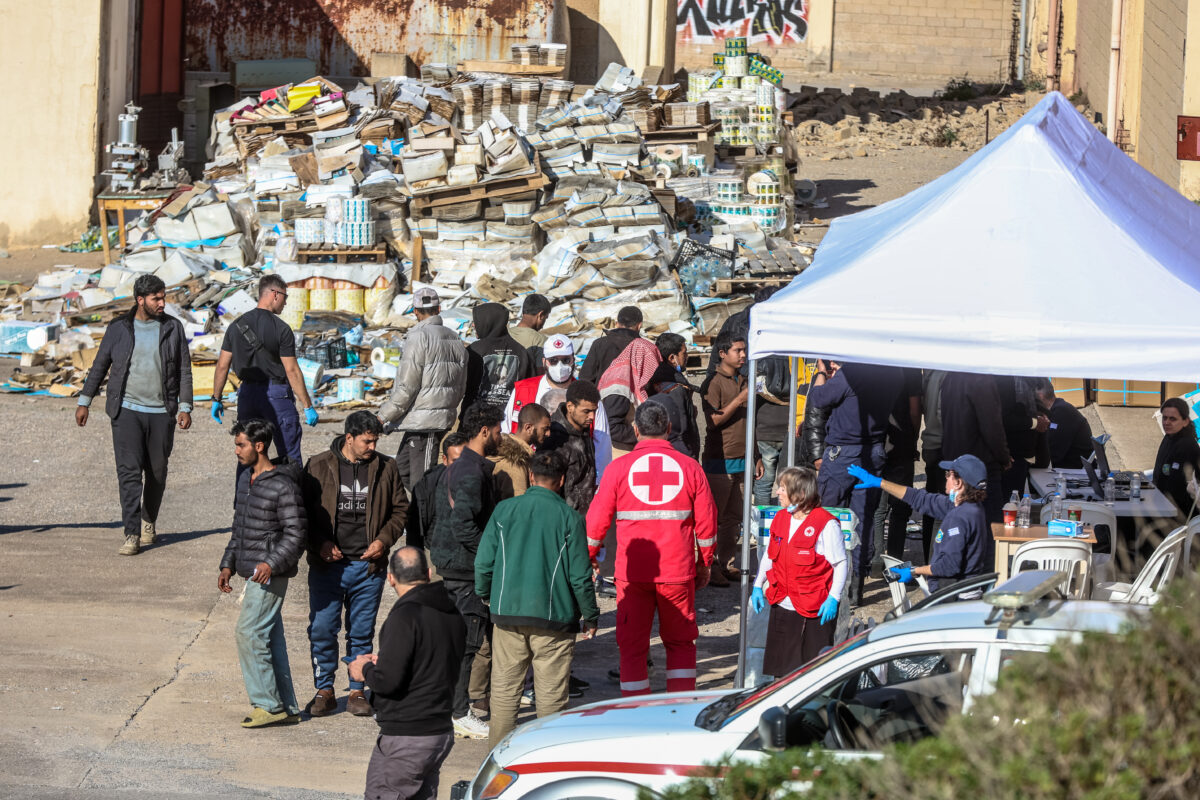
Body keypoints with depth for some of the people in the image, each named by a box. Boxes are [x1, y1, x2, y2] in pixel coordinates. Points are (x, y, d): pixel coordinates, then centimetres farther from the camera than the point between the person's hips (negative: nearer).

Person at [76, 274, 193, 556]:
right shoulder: (119, 329, 1)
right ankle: (132, 534, -13)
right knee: (129, 470, -11)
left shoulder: (173, 328, 3)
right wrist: (84, 402, 7)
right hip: (127, 410, -1)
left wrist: (185, 407, -3)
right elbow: (99, 366, 9)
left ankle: (149, 521, 32)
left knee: (157, 472, 9)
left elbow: (184, 371, 5)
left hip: (161, 412, 1)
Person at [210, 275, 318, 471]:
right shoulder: (280, 328, -11)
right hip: (276, 394, -5)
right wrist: (308, 406, -9)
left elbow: (222, 366, 5)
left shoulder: (237, 325, 4)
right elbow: (291, 371, -13)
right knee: (290, 458, 1)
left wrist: (216, 399, 14)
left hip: (247, 393, 5)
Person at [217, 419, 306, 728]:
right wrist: (228, 564, 17)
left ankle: (268, 704, -7)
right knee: (270, 637, 9)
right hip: (252, 570, 9)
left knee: (250, 633, -12)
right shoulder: (246, 479, 13)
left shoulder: (283, 485, -15)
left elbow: (296, 532, -16)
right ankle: (286, 707, 13)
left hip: (271, 573, -9)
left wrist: (272, 563, -25)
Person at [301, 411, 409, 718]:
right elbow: (302, 511, 4)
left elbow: (400, 509, 12)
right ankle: (324, 690, 11)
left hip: (368, 564, 1)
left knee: (362, 632, 6)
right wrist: (320, 544, -8)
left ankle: (357, 691, 16)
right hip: (327, 564, -1)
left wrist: (383, 540, -3)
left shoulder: (385, 468, 5)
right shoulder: (319, 466, 0)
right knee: (322, 629, -2)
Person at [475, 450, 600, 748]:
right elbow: (580, 574, -5)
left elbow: (483, 562, 3)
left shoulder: (504, 510, 1)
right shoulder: (569, 518, -6)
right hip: (553, 617, -2)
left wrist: (485, 596, 22)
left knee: (504, 690, 11)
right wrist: (590, 617, 7)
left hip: (508, 612, 2)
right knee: (551, 695, 5)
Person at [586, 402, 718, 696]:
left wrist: (588, 558, 18)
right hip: (678, 572, 1)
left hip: (632, 572, -1)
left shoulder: (619, 468, -2)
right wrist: (705, 563, 18)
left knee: (632, 645, 8)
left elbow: (596, 520, 2)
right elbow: (706, 522, 4)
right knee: (680, 642, 14)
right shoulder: (689, 467, 0)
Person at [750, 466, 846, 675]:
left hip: (815, 610, -6)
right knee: (780, 666, 10)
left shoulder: (826, 524, -12)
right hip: (782, 607, 6)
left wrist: (833, 598, -16)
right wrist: (758, 586, 10)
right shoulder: (780, 519, 8)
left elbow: (841, 564, -9)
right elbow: (769, 557, 19)